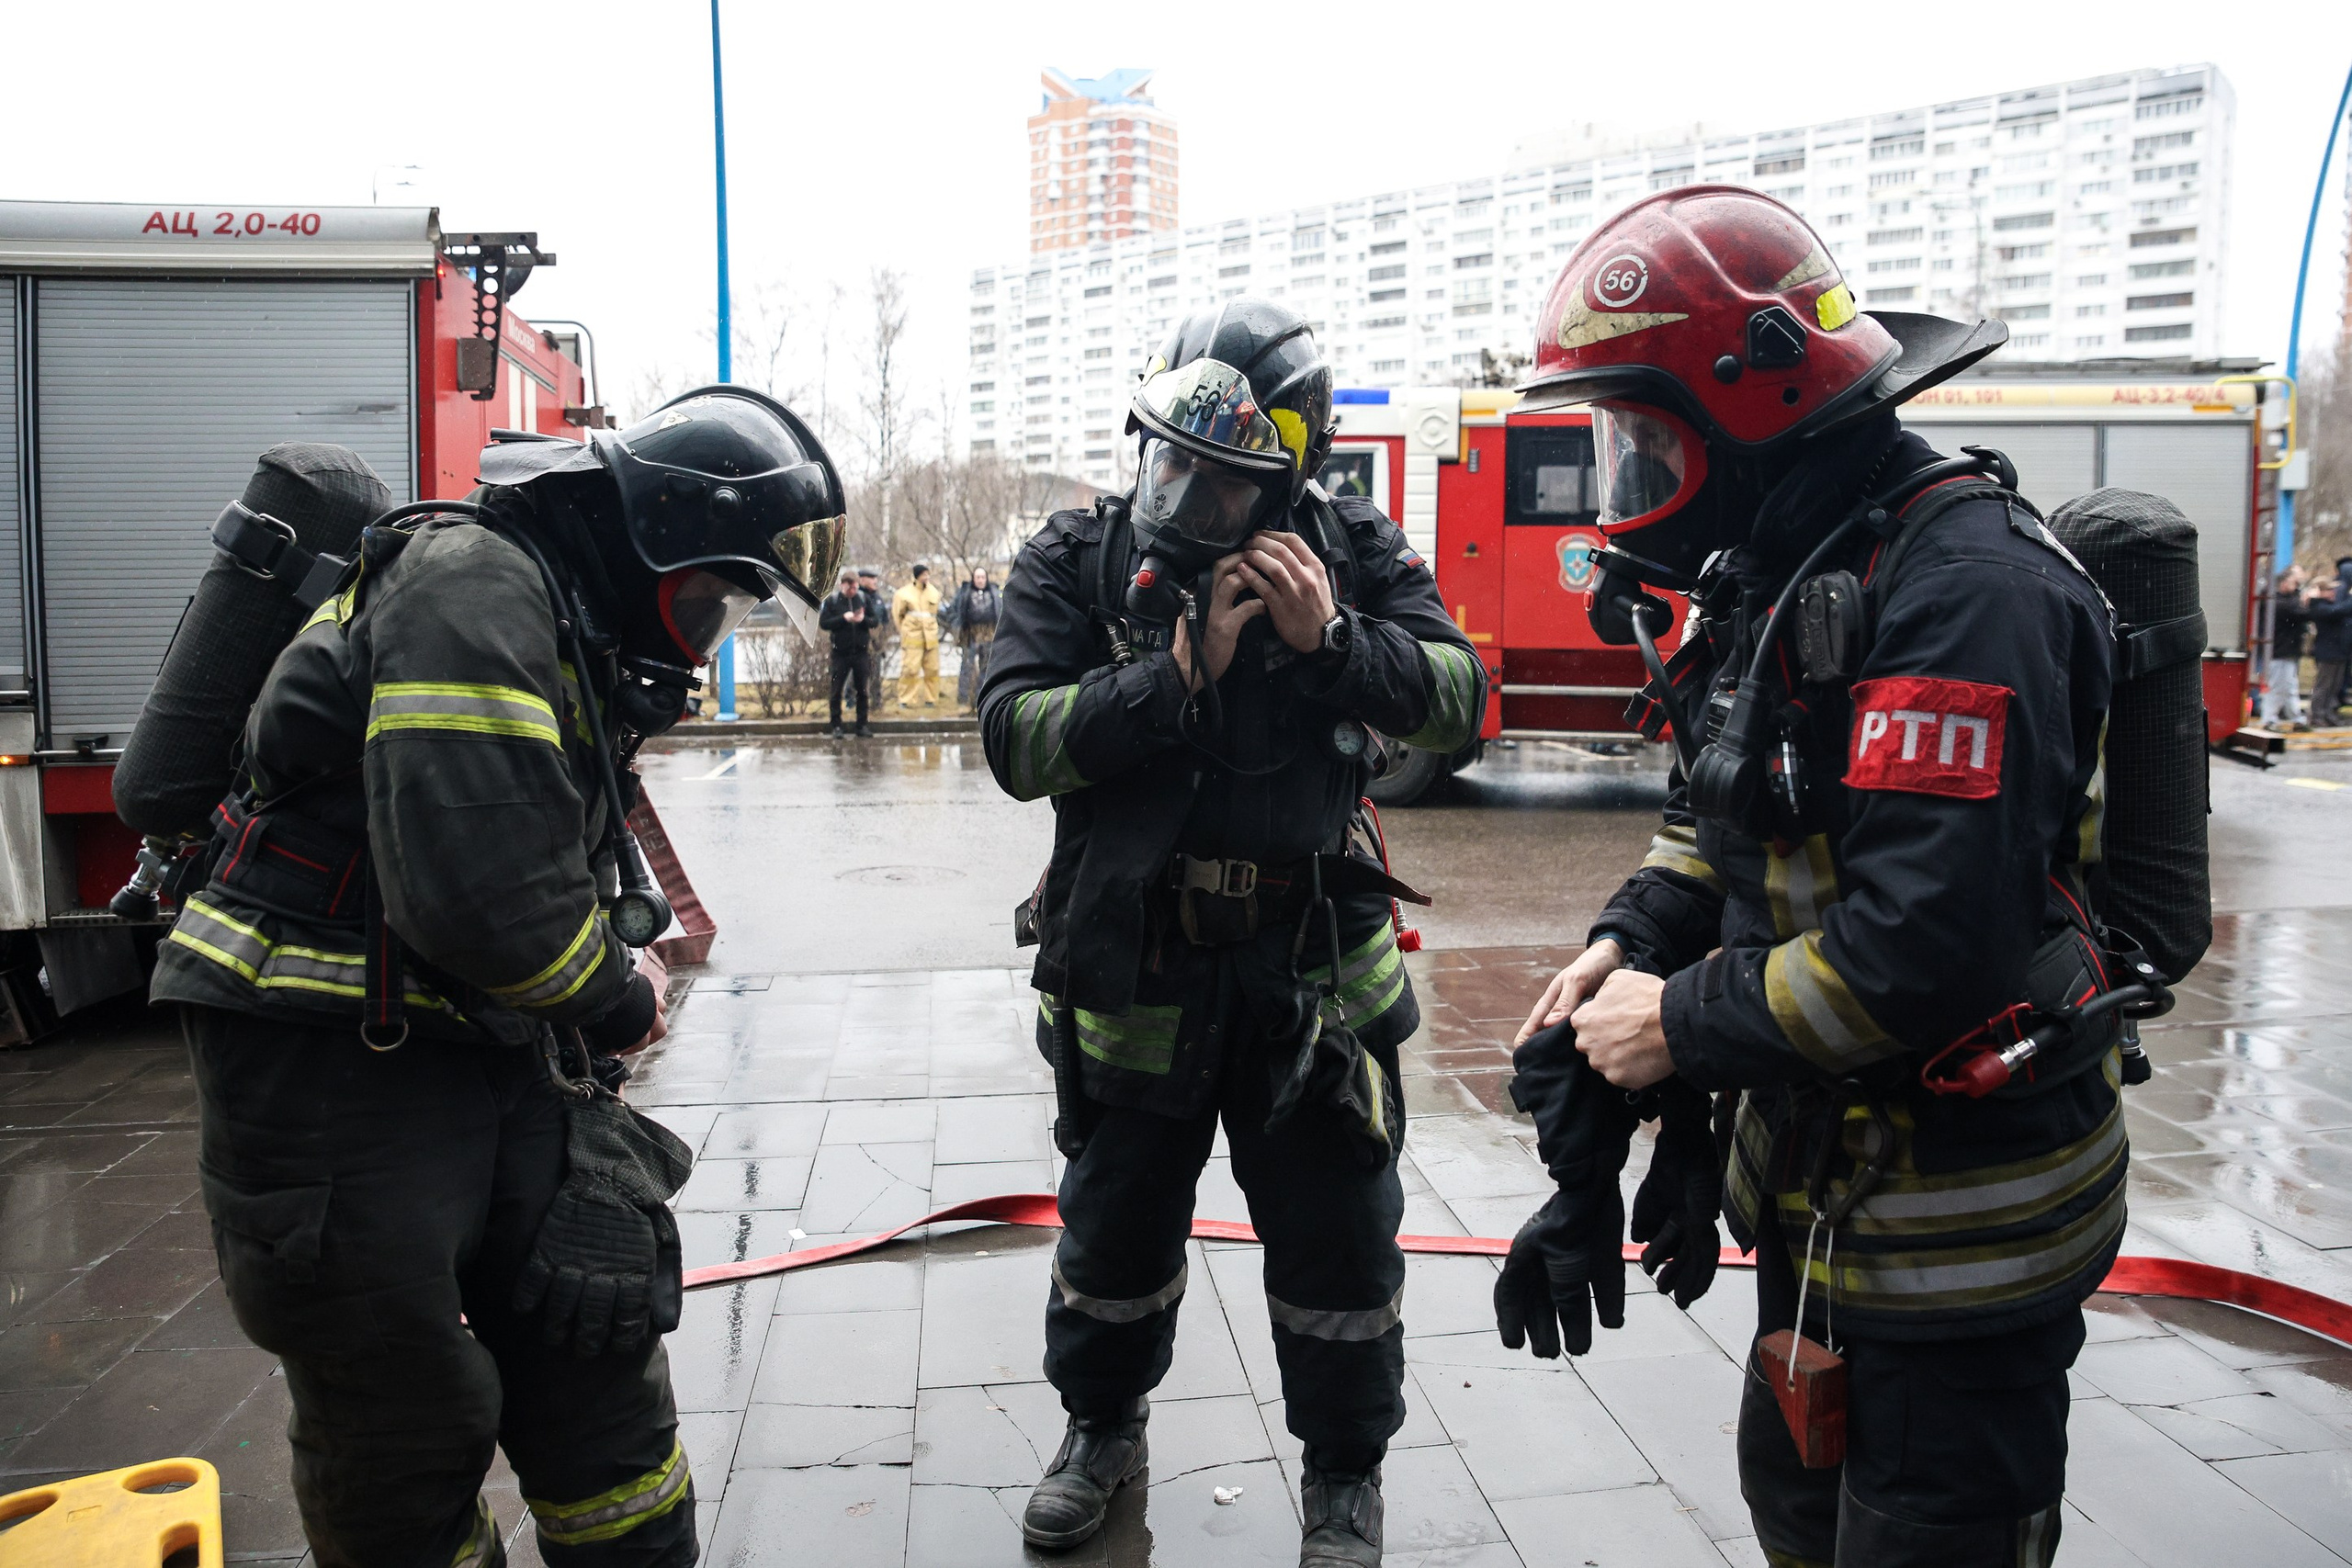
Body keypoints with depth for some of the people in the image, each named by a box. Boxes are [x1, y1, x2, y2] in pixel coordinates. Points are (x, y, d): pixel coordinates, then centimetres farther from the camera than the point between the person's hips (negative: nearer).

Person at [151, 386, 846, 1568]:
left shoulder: (582, 635, 12)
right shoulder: (474, 583, -19)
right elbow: (477, 887, -29)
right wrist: (618, 1003, -11)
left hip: (487, 1052, 9)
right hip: (331, 1061, -9)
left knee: (597, 1338, 10)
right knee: (406, 1426, 5)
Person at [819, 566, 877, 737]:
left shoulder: (864, 599, 5)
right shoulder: (832, 600, -2)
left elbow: (874, 621, 7)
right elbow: (823, 622, -6)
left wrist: (863, 619, -14)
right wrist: (843, 618, -17)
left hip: (861, 652, 2)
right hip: (841, 652, -2)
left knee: (862, 690, 7)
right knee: (836, 691, 1)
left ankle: (862, 724, 15)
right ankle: (836, 726, 8)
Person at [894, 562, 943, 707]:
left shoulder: (934, 592, 8)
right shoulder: (904, 594, -4)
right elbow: (897, 615, 6)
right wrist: (904, 631, 12)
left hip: (931, 638, 4)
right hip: (912, 638, -4)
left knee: (932, 669, 6)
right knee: (910, 669, -8)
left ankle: (930, 698, 17)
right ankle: (905, 700, 1)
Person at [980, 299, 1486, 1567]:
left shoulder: (1352, 554, -2)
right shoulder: (1077, 561, -6)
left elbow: (1456, 700, -6)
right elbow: (1016, 742, -16)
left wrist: (1332, 638, -21)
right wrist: (1179, 673, -23)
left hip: (1313, 970, 0)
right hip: (1132, 972, 0)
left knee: (1337, 1236, 12)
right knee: (1117, 1224, 19)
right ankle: (1104, 1425, 47)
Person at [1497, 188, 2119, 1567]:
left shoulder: (1965, 583, -25)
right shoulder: (1778, 572, 7)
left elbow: (1928, 943, -32)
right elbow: (1724, 811, 16)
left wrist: (1687, 1026, -20)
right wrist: (1631, 940, -2)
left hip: (1962, 1226, -9)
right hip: (1822, 1181, 10)